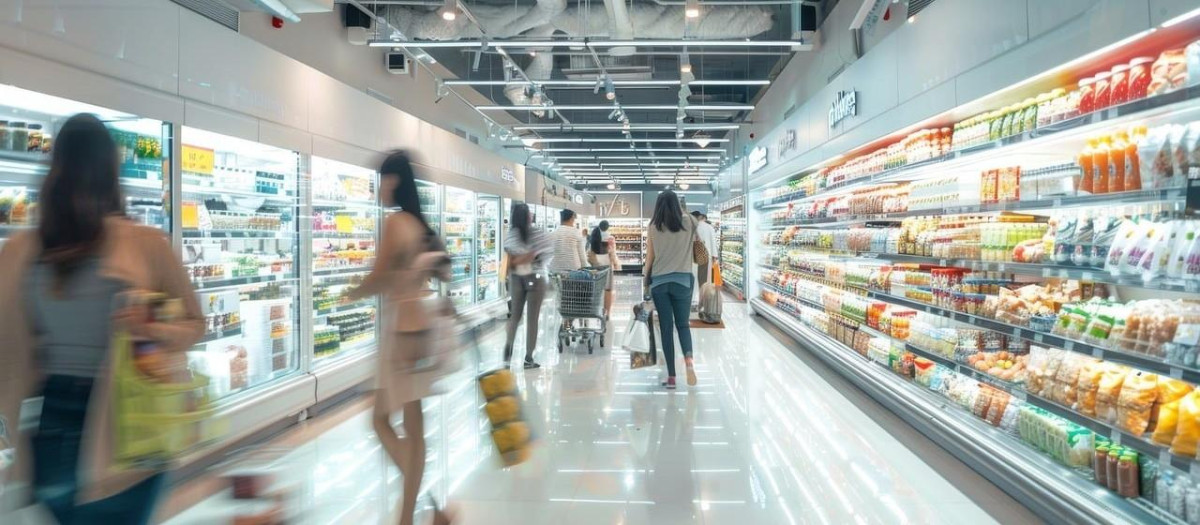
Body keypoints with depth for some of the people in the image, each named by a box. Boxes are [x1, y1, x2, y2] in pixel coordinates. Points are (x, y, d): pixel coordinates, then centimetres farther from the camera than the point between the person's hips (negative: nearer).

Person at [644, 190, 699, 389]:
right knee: (682, 324, 12)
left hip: (659, 281, 0)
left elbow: (650, 257, 4)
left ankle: (671, 376, 5)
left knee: (666, 328, 5)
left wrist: (645, 276, 16)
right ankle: (688, 359, -15)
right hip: (682, 280, 0)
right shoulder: (688, 223, 2)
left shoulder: (653, 227, 1)